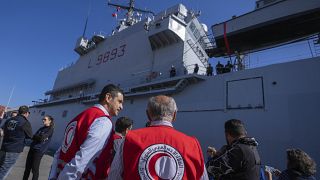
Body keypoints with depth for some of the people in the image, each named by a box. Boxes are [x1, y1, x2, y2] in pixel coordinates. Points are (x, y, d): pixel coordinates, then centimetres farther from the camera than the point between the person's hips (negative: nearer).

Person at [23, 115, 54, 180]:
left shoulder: (50, 129, -8)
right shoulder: (42, 128, 14)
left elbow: (41, 138, -17)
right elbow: (35, 137, 6)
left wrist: (32, 136, -6)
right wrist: (40, 137, -13)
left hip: (39, 151, -7)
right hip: (32, 148, 7)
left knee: (35, 169, 3)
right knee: (27, 167, 14)